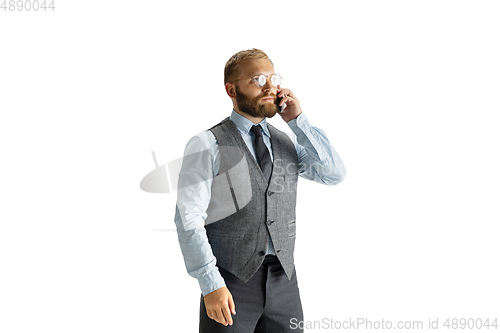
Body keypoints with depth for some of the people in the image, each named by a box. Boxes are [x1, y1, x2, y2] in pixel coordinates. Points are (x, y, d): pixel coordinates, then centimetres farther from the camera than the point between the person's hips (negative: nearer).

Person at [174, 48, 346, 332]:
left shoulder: (288, 142, 11)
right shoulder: (206, 146, -5)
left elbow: (335, 174, -3)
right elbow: (189, 218, -11)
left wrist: (298, 121, -7)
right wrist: (211, 285, -17)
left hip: (284, 279, 4)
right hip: (230, 282, -4)